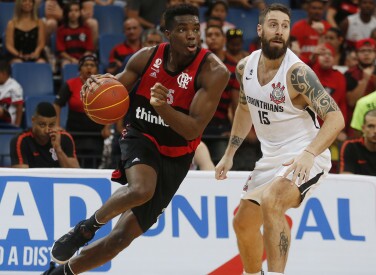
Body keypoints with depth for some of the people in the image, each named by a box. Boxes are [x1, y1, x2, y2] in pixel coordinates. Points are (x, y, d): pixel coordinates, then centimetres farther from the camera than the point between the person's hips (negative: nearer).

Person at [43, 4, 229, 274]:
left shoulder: (213, 71, -18)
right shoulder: (147, 57, -8)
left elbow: (194, 130, -23)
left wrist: (163, 107, -41)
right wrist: (97, 87, -19)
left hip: (175, 158, 0)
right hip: (141, 138, 0)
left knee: (123, 236, -2)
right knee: (141, 189, -37)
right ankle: (89, 226, -10)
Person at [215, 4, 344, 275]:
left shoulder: (297, 72, -23)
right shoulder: (246, 67, -2)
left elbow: (335, 118, -30)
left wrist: (309, 154, -43)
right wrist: (229, 154, 19)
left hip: (305, 158, -8)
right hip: (271, 158, 8)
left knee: (270, 201, -33)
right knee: (244, 222, 15)